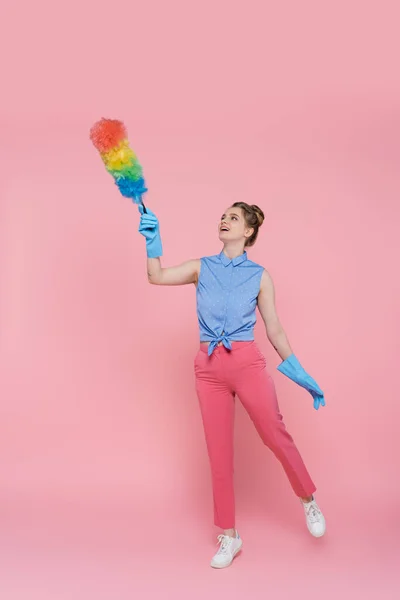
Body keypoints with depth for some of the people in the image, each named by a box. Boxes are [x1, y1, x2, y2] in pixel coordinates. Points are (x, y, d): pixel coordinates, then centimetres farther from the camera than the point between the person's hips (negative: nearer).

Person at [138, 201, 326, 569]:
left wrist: (300, 375, 4)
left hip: (247, 363, -2)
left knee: (276, 436, 1)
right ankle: (229, 537, 24)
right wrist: (152, 240, -11)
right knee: (219, 453, 8)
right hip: (209, 367, 2)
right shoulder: (202, 268, 9)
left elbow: (275, 330, 5)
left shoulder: (259, 276, 3)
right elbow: (157, 277, 0)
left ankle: (309, 501, 32)